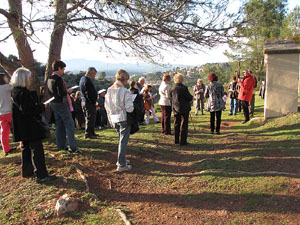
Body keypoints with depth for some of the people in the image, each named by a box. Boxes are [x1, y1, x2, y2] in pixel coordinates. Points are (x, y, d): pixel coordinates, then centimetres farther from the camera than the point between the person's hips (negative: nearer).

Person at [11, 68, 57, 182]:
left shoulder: (15, 91, 11)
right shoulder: (23, 93, -21)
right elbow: (29, 110, -25)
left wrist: (38, 106, 7)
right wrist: (42, 106, -11)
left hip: (23, 128, 10)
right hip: (30, 127, -10)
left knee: (26, 148, 19)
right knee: (36, 149, -6)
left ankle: (27, 171, 30)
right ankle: (41, 175, -2)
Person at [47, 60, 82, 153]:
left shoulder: (49, 79, 10)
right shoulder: (58, 79, -18)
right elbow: (61, 93, -23)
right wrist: (68, 91, -5)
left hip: (54, 103, 9)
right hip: (61, 104, -9)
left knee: (59, 125, 13)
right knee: (69, 124, -6)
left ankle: (61, 145, 20)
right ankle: (73, 147, -7)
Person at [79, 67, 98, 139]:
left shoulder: (82, 79, 13)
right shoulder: (88, 80, -20)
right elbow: (91, 93, -22)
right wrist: (94, 102, -14)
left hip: (84, 101, 11)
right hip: (89, 102, -10)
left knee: (88, 118, 17)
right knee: (90, 118, -2)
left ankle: (92, 133, 28)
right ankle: (88, 134, 4)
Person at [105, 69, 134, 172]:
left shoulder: (109, 90, 2)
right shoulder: (125, 92, -17)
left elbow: (106, 106, 8)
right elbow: (129, 109, -19)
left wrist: (110, 120, 17)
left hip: (114, 119, 6)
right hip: (124, 119, -6)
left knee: (121, 139, 23)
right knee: (123, 141, 3)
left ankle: (121, 160, 33)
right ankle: (121, 165, 7)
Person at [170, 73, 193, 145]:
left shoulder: (172, 88, 1)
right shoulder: (183, 88, -16)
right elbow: (190, 98, -11)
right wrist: (191, 97, 10)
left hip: (175, 109, 6)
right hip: (184, 108, -6)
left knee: (176, 124, 14)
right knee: (184, 125, 2)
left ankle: (176, 140, 21)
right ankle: (182, 141, 4)